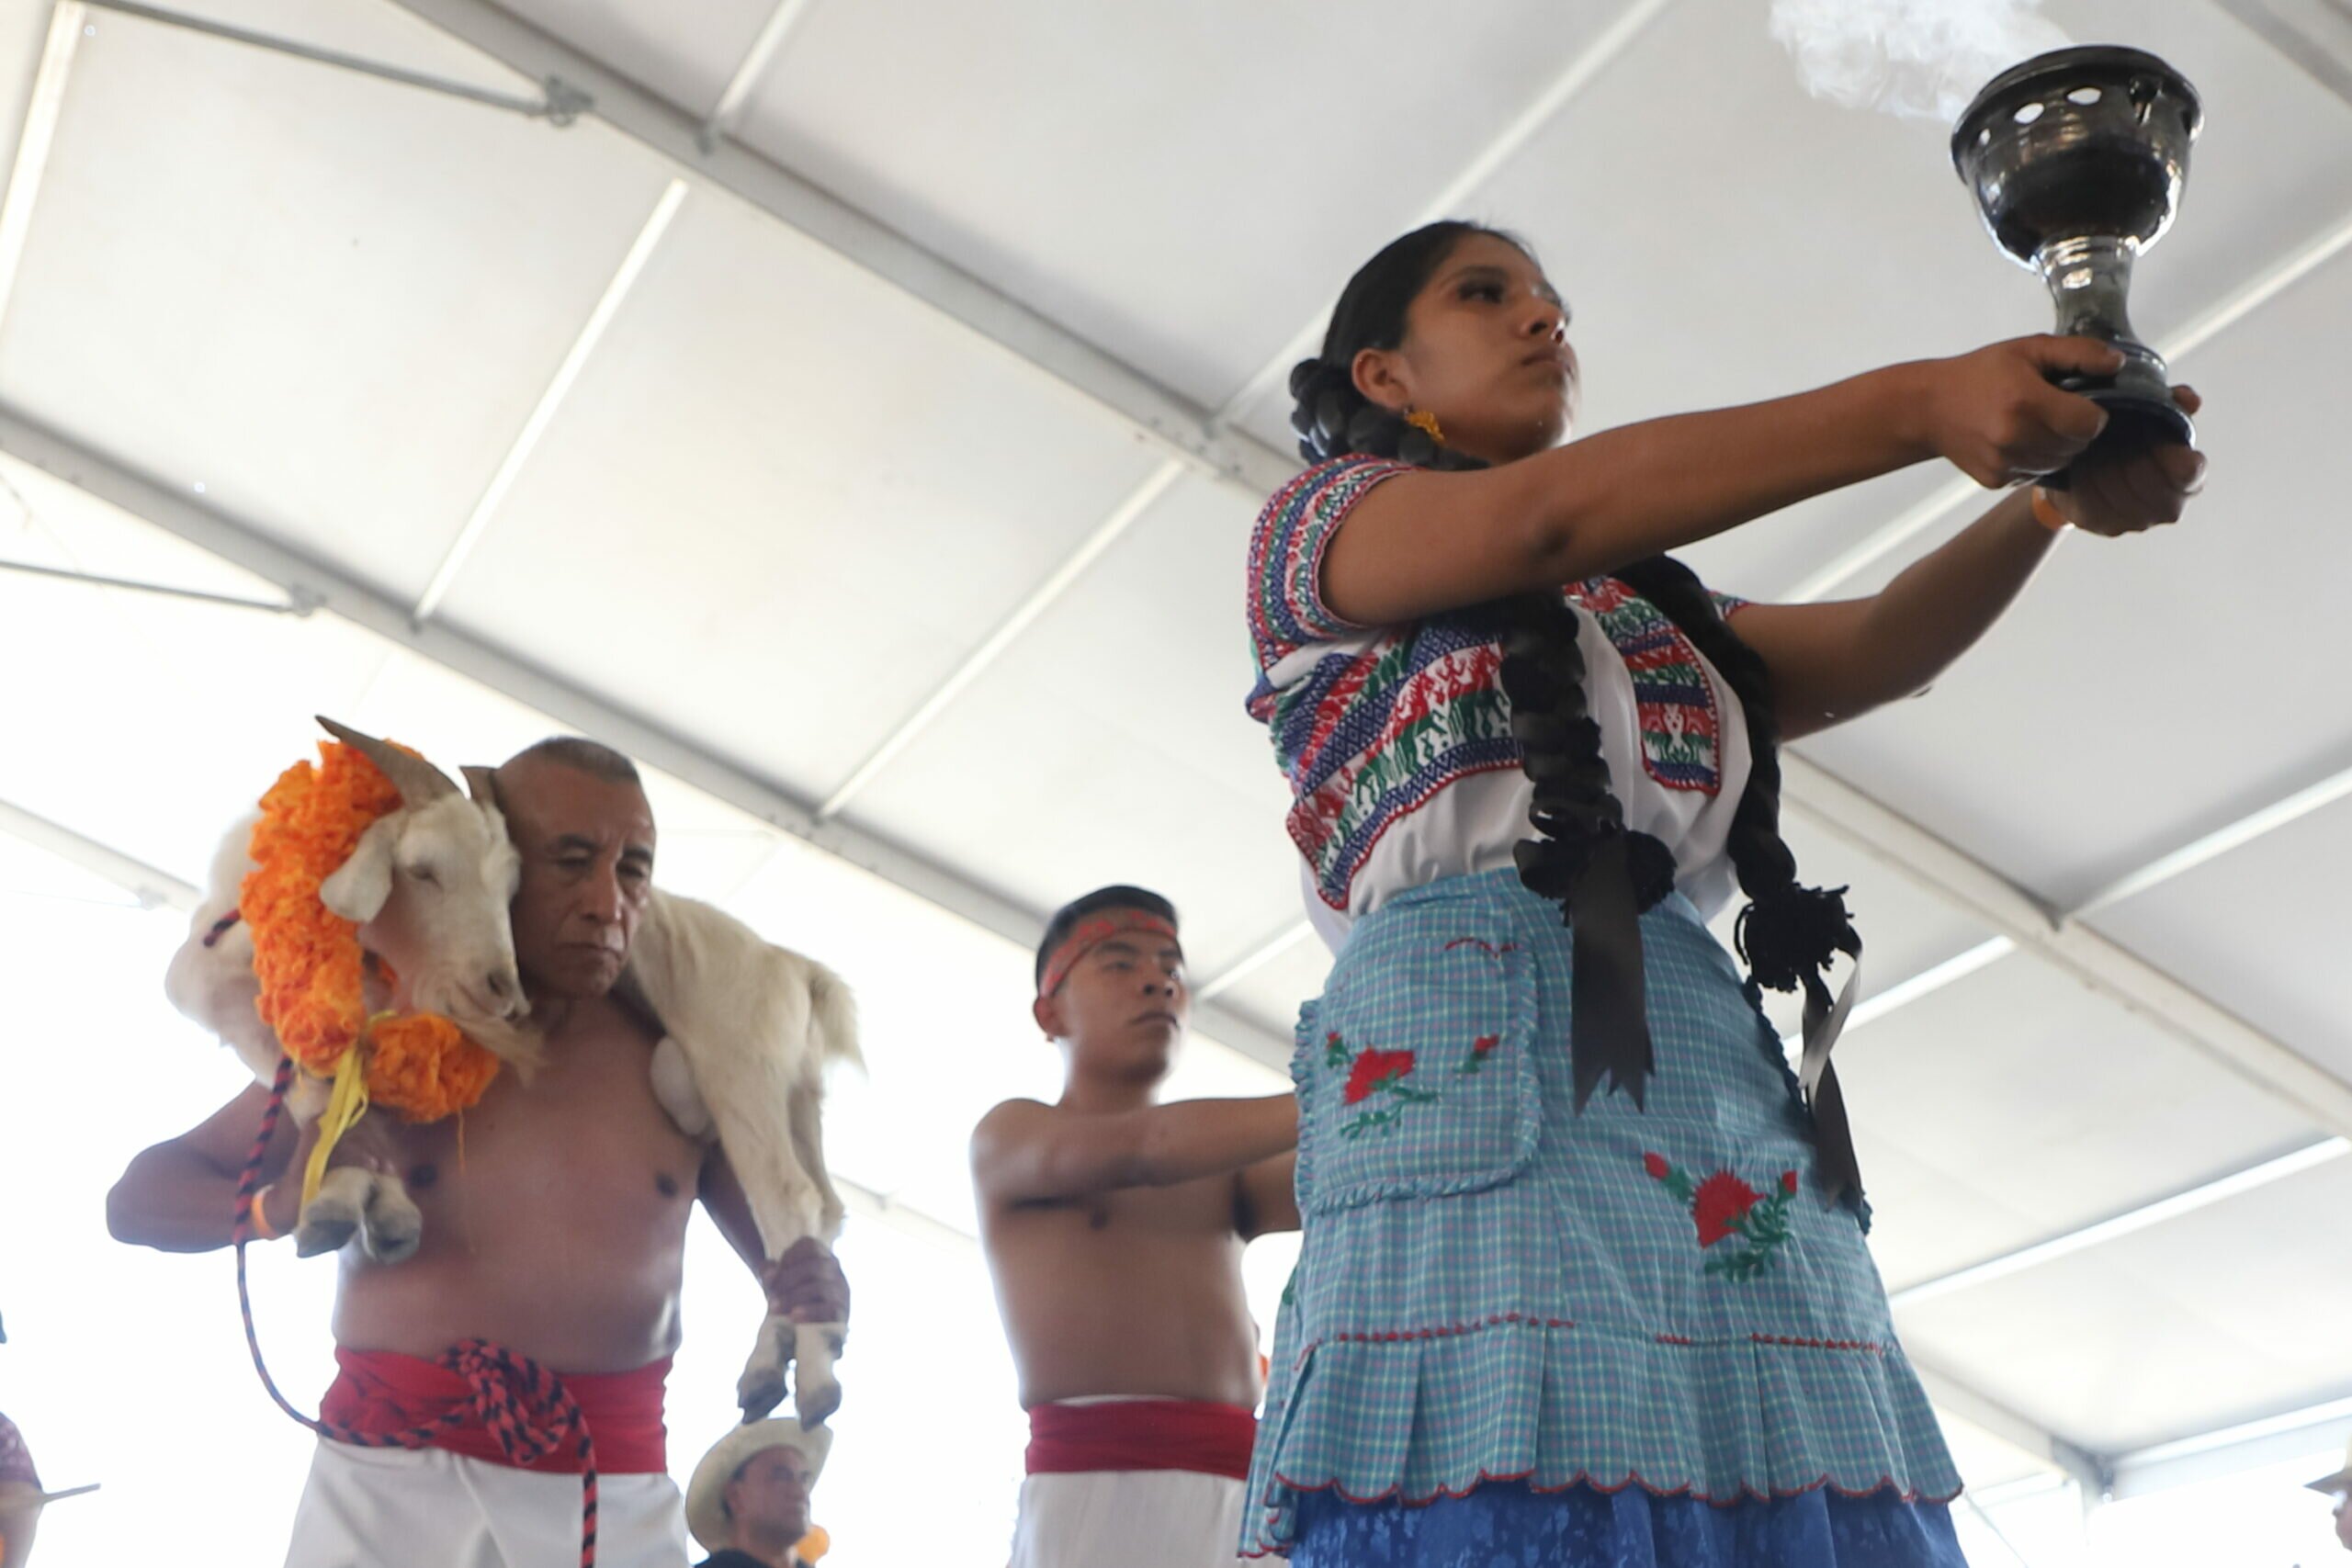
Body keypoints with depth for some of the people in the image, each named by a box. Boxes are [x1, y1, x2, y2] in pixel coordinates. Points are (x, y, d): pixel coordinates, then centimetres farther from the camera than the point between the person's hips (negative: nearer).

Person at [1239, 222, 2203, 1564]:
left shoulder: (1657, 609, 32)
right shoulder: (1318, 520, 13)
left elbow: (1878, 650, 14)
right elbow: (1546, 515, -7)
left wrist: (2054, 493, -5)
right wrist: (1921, 404, -12)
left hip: (1719, 1077, 6)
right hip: (1476, 1065, -5)